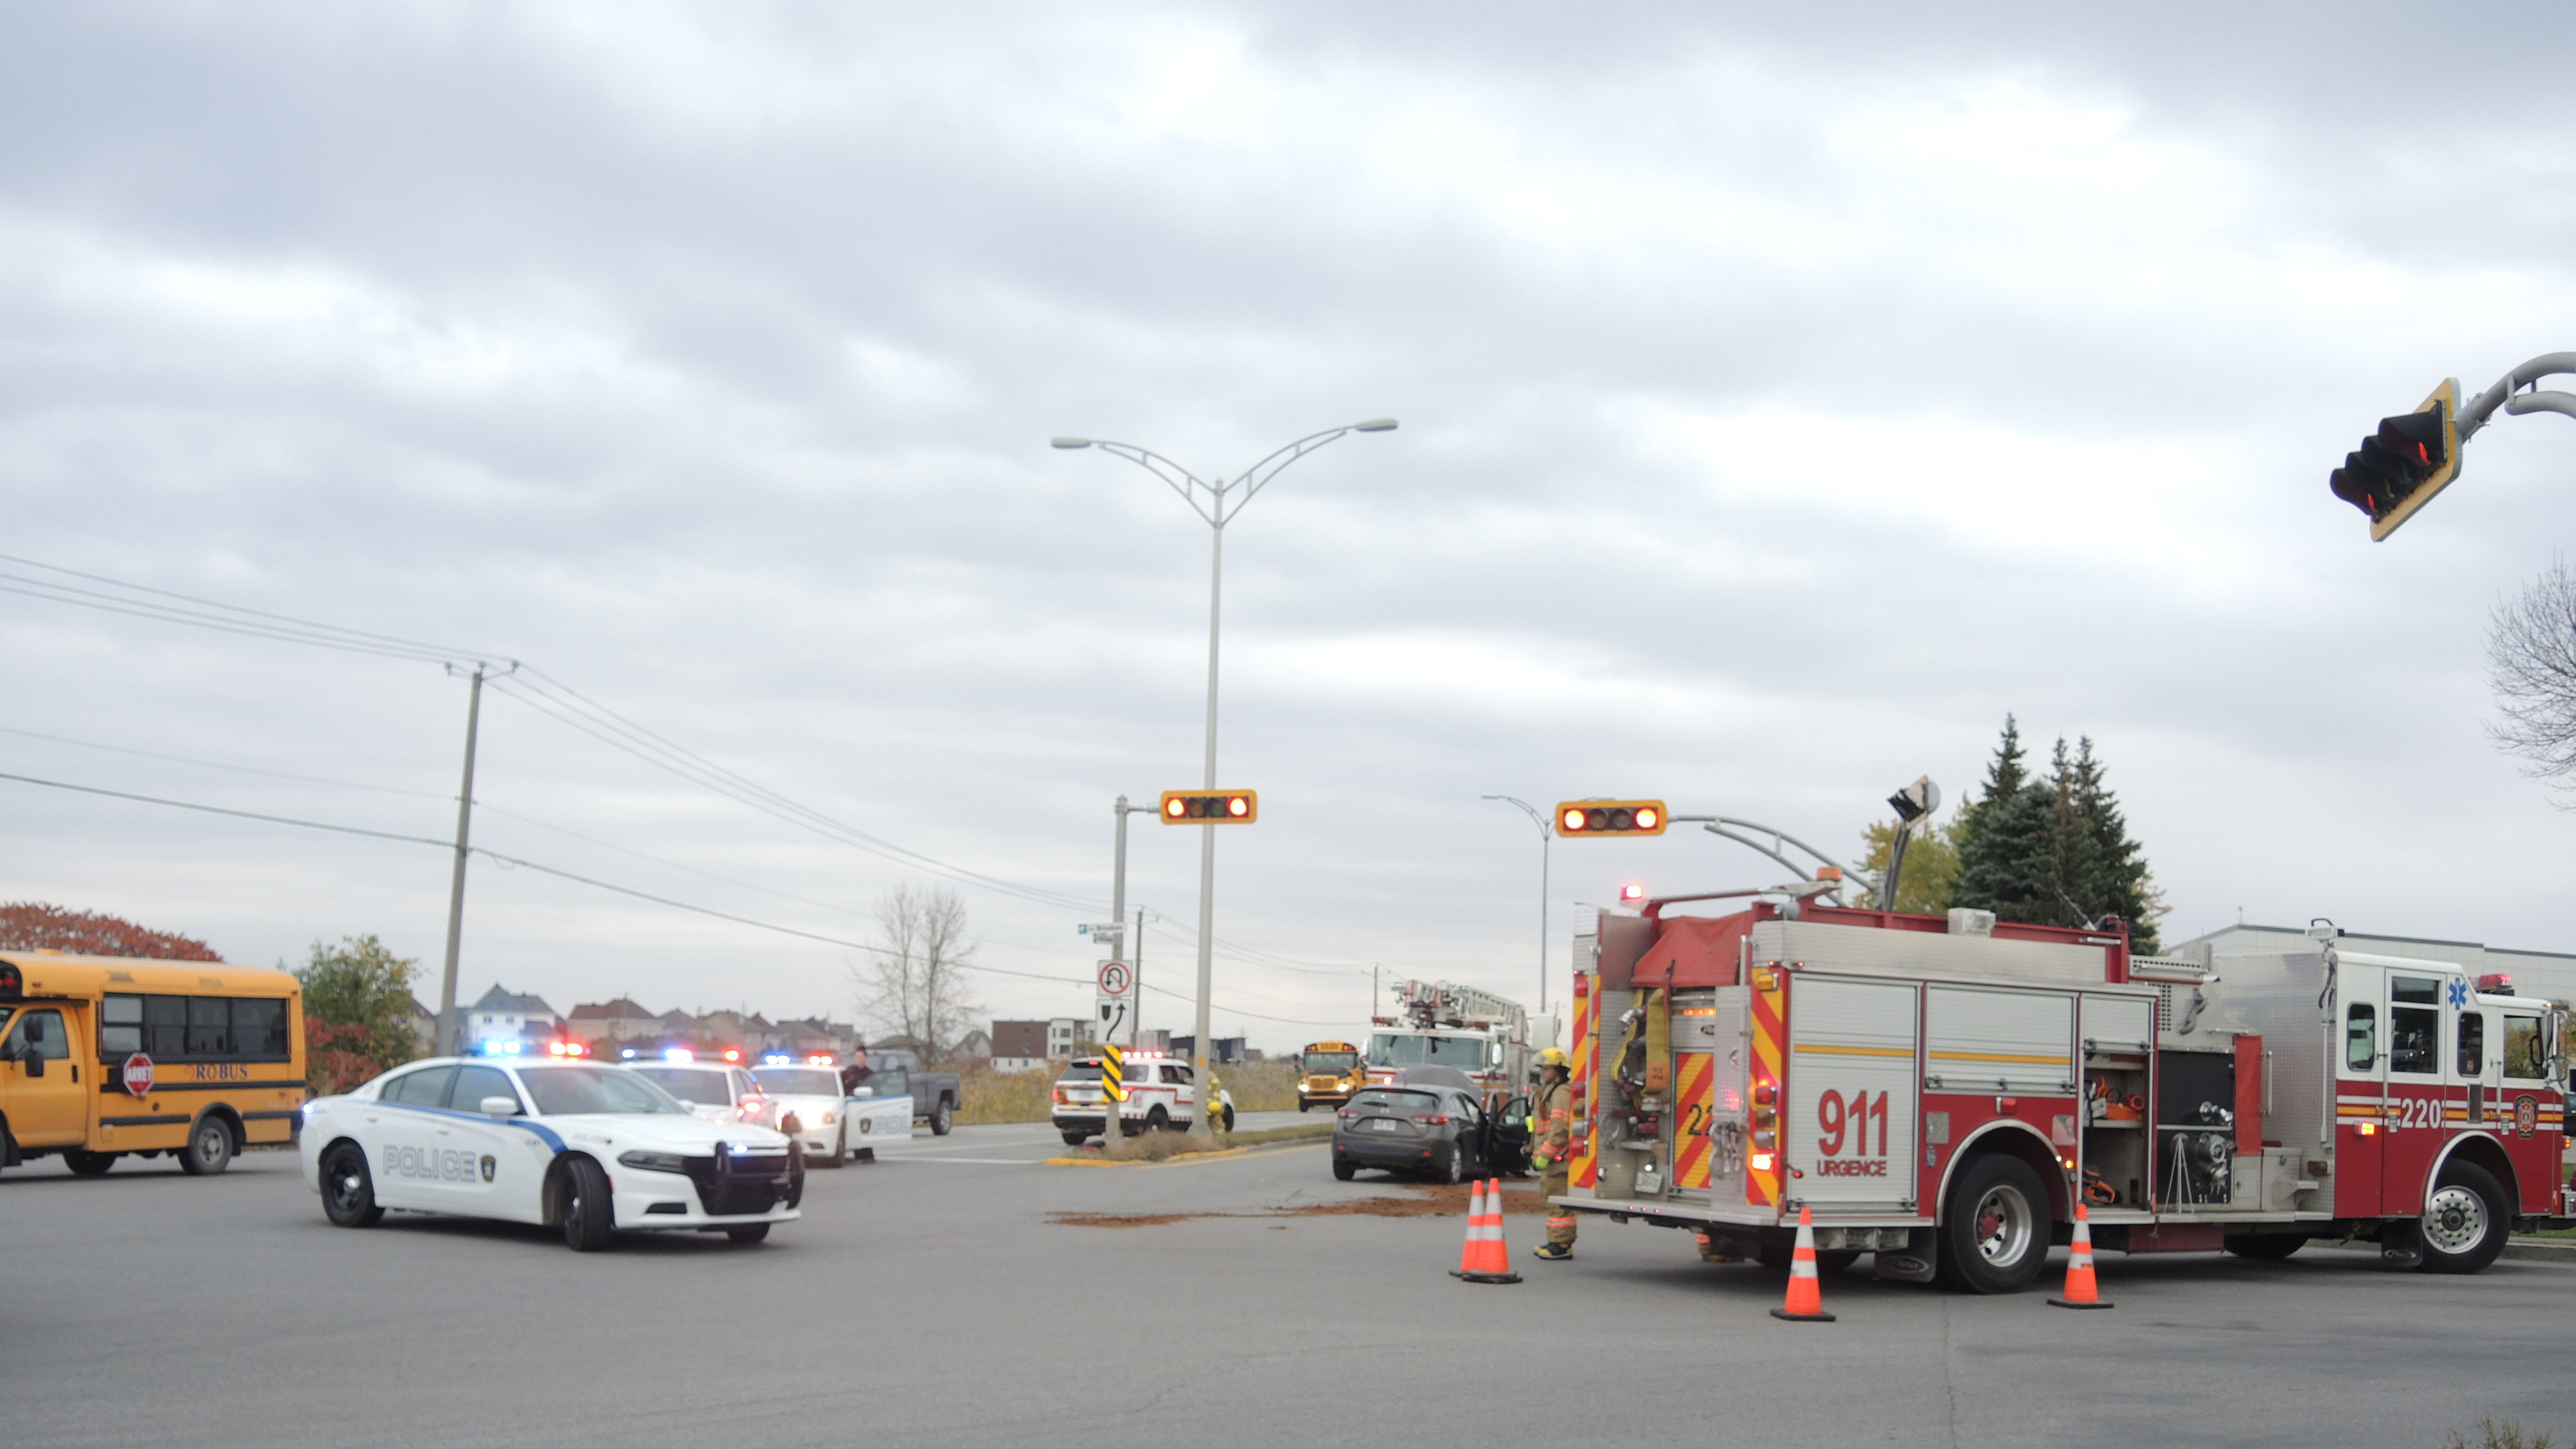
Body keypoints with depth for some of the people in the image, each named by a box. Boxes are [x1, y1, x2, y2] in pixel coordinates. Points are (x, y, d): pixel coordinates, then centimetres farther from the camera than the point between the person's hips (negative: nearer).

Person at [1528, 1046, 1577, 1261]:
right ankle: (1556, 1242, 21)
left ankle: (1562, 1245, -9)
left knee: (1559, 1202, -10)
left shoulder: (1562, 1093, -13)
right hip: (1550, 1161, 11)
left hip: (1559, 1160, -11)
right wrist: (1534, 1151, 21)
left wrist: (1545, 1155, -22)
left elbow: (1560, 1129, -22)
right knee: (1552, 1201, 14)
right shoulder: (1546, 1092, 21)